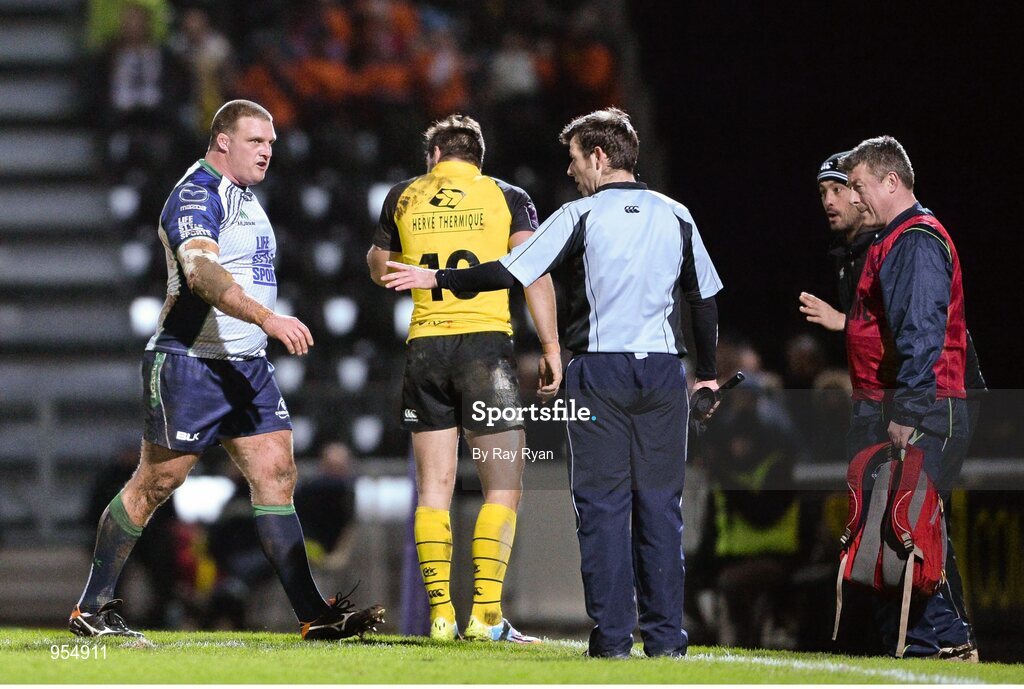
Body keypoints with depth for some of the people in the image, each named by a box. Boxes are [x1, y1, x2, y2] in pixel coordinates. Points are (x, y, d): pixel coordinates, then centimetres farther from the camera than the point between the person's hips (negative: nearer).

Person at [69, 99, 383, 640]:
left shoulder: (244, 198, 17)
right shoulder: (196, 195, -15)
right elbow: (201, 273, -32)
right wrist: (267, 318, -43)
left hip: (246, 365, 9)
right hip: (188, 364, -9)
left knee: (275, 474, 0)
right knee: (155, 484, -2)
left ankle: (312, 615, -3)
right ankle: (91, 609, 9)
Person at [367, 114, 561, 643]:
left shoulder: (403, 197, 12)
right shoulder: (507, 197, 6)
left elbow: (380, 271, 26)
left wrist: (375, 249, 48)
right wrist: (551, 348, -5)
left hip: (424, 347, 3)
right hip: (486, 342, -3)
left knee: (433, 489, 7)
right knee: (503, 487, 1)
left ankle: (440, 614, 1)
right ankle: (486, 615, -9)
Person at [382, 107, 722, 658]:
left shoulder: (581, 216, -3)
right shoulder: (676, 217, 9)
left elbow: (511, 272, -7)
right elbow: (705, 298, 14)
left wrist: (437, 279, 3)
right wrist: (706, 374, 24)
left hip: (598, 370, -3)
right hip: (663, 373, 3)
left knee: (602, 504, 0)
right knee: (659, 504, 5)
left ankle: (612, 634, -4)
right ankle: (665, 637, 2)